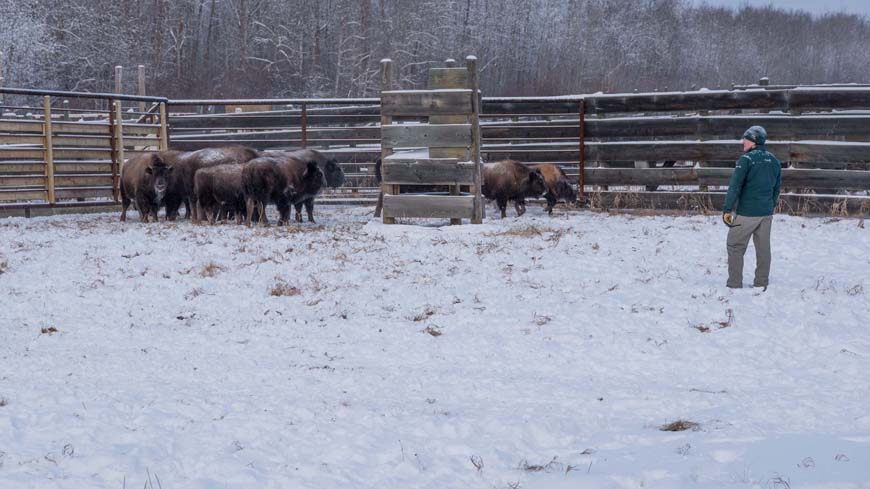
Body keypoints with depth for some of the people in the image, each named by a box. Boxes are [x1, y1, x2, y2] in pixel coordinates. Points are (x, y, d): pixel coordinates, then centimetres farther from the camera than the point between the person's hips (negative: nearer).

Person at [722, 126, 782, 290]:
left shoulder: (747, 159, -13)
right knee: (763, 248, 11)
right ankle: (762, 284, 15)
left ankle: (734, 284, 2)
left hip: (746, 213, -6)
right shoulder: (774, 161, 9)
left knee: (735, 247, 3)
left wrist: (727, 210, -14)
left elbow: (735, 186, -16)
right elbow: (777, 188, 15)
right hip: (766, 213, 6)